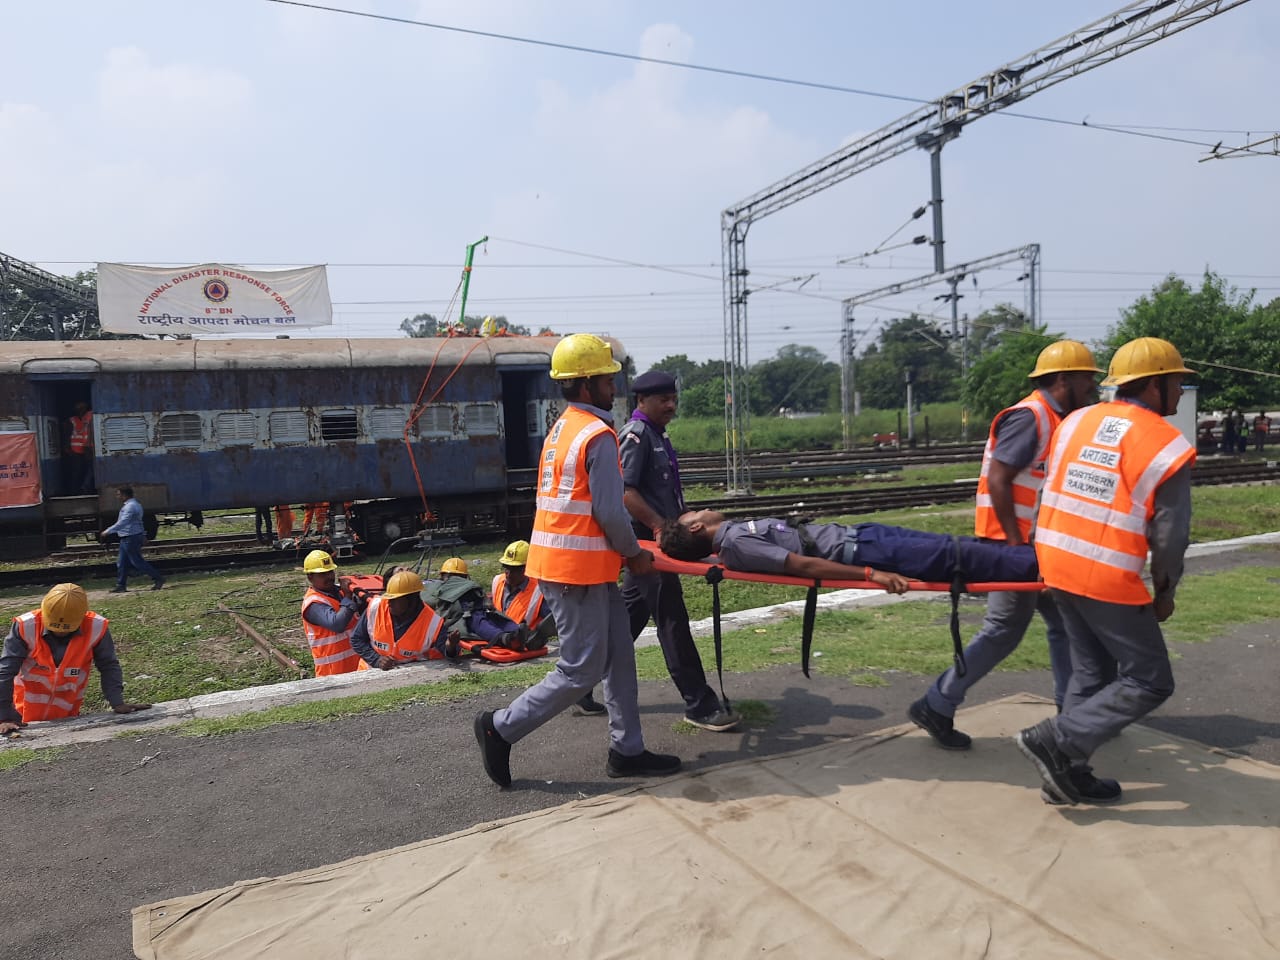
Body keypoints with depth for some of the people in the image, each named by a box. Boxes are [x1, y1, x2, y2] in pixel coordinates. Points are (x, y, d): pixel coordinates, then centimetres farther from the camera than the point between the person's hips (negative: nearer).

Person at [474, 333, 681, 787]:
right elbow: (610, 512, -18)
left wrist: (625, 549, 16)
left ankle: (627, 750, 22)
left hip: (557, 559, 10)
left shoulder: (561, 429, 14)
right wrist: (634, 554, -2)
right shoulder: (598, 435, -16)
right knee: (580, 671, 1)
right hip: (579, 569, -10)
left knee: (618, 655, 14)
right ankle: (501, 728, 12)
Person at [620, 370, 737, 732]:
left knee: (630, 614, 15)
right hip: (649, 539, -10)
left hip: (654, 539, 10)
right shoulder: (635, 435, -12)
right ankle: (699, 704, 3)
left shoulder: (658, 435, 17)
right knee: (672, 621, -4)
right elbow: (625, 492, -20)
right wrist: (660, 527, -23)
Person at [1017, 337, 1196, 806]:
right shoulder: (1167, 445, -9)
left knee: (1092, 672, 20)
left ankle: (1070, 772, 24)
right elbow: (1170, 535, -8)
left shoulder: (1075, 421, 9)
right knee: (1149, 682, 8)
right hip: (1107, 578, -7)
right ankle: (1055, 740, 0)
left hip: (1057, 563, 7)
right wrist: (1164, 592, 8)